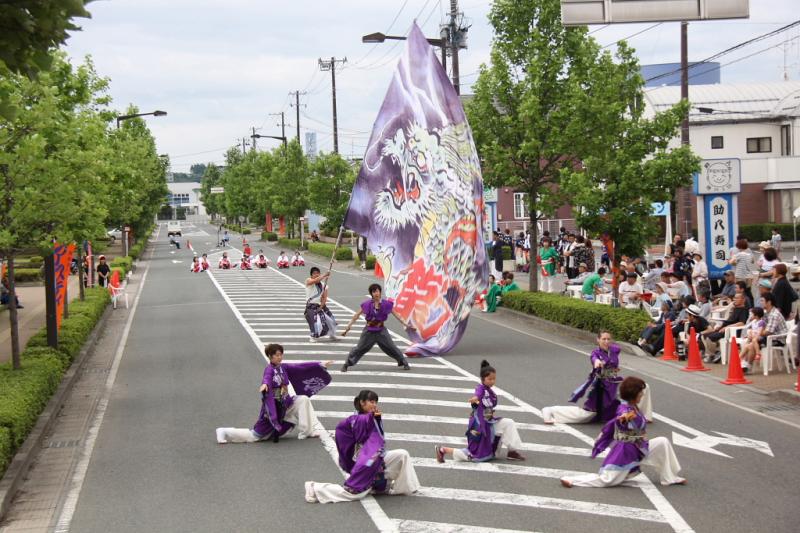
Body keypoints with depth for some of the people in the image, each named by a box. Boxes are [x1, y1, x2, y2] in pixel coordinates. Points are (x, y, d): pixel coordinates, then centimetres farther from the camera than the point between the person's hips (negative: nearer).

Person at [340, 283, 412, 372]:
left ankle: (404, 363, 14)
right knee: (360, 348, 1)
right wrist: (348, 327, -2)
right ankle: (346, 364, 12)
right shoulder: (366, 304, -5)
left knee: (391, 347, 1)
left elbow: (396, 315, 3)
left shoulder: (386, 304, -5)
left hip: (381, 331, 0)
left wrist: (405, 325, 2)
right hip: (369, 331, 0)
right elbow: (356, 315, 0)